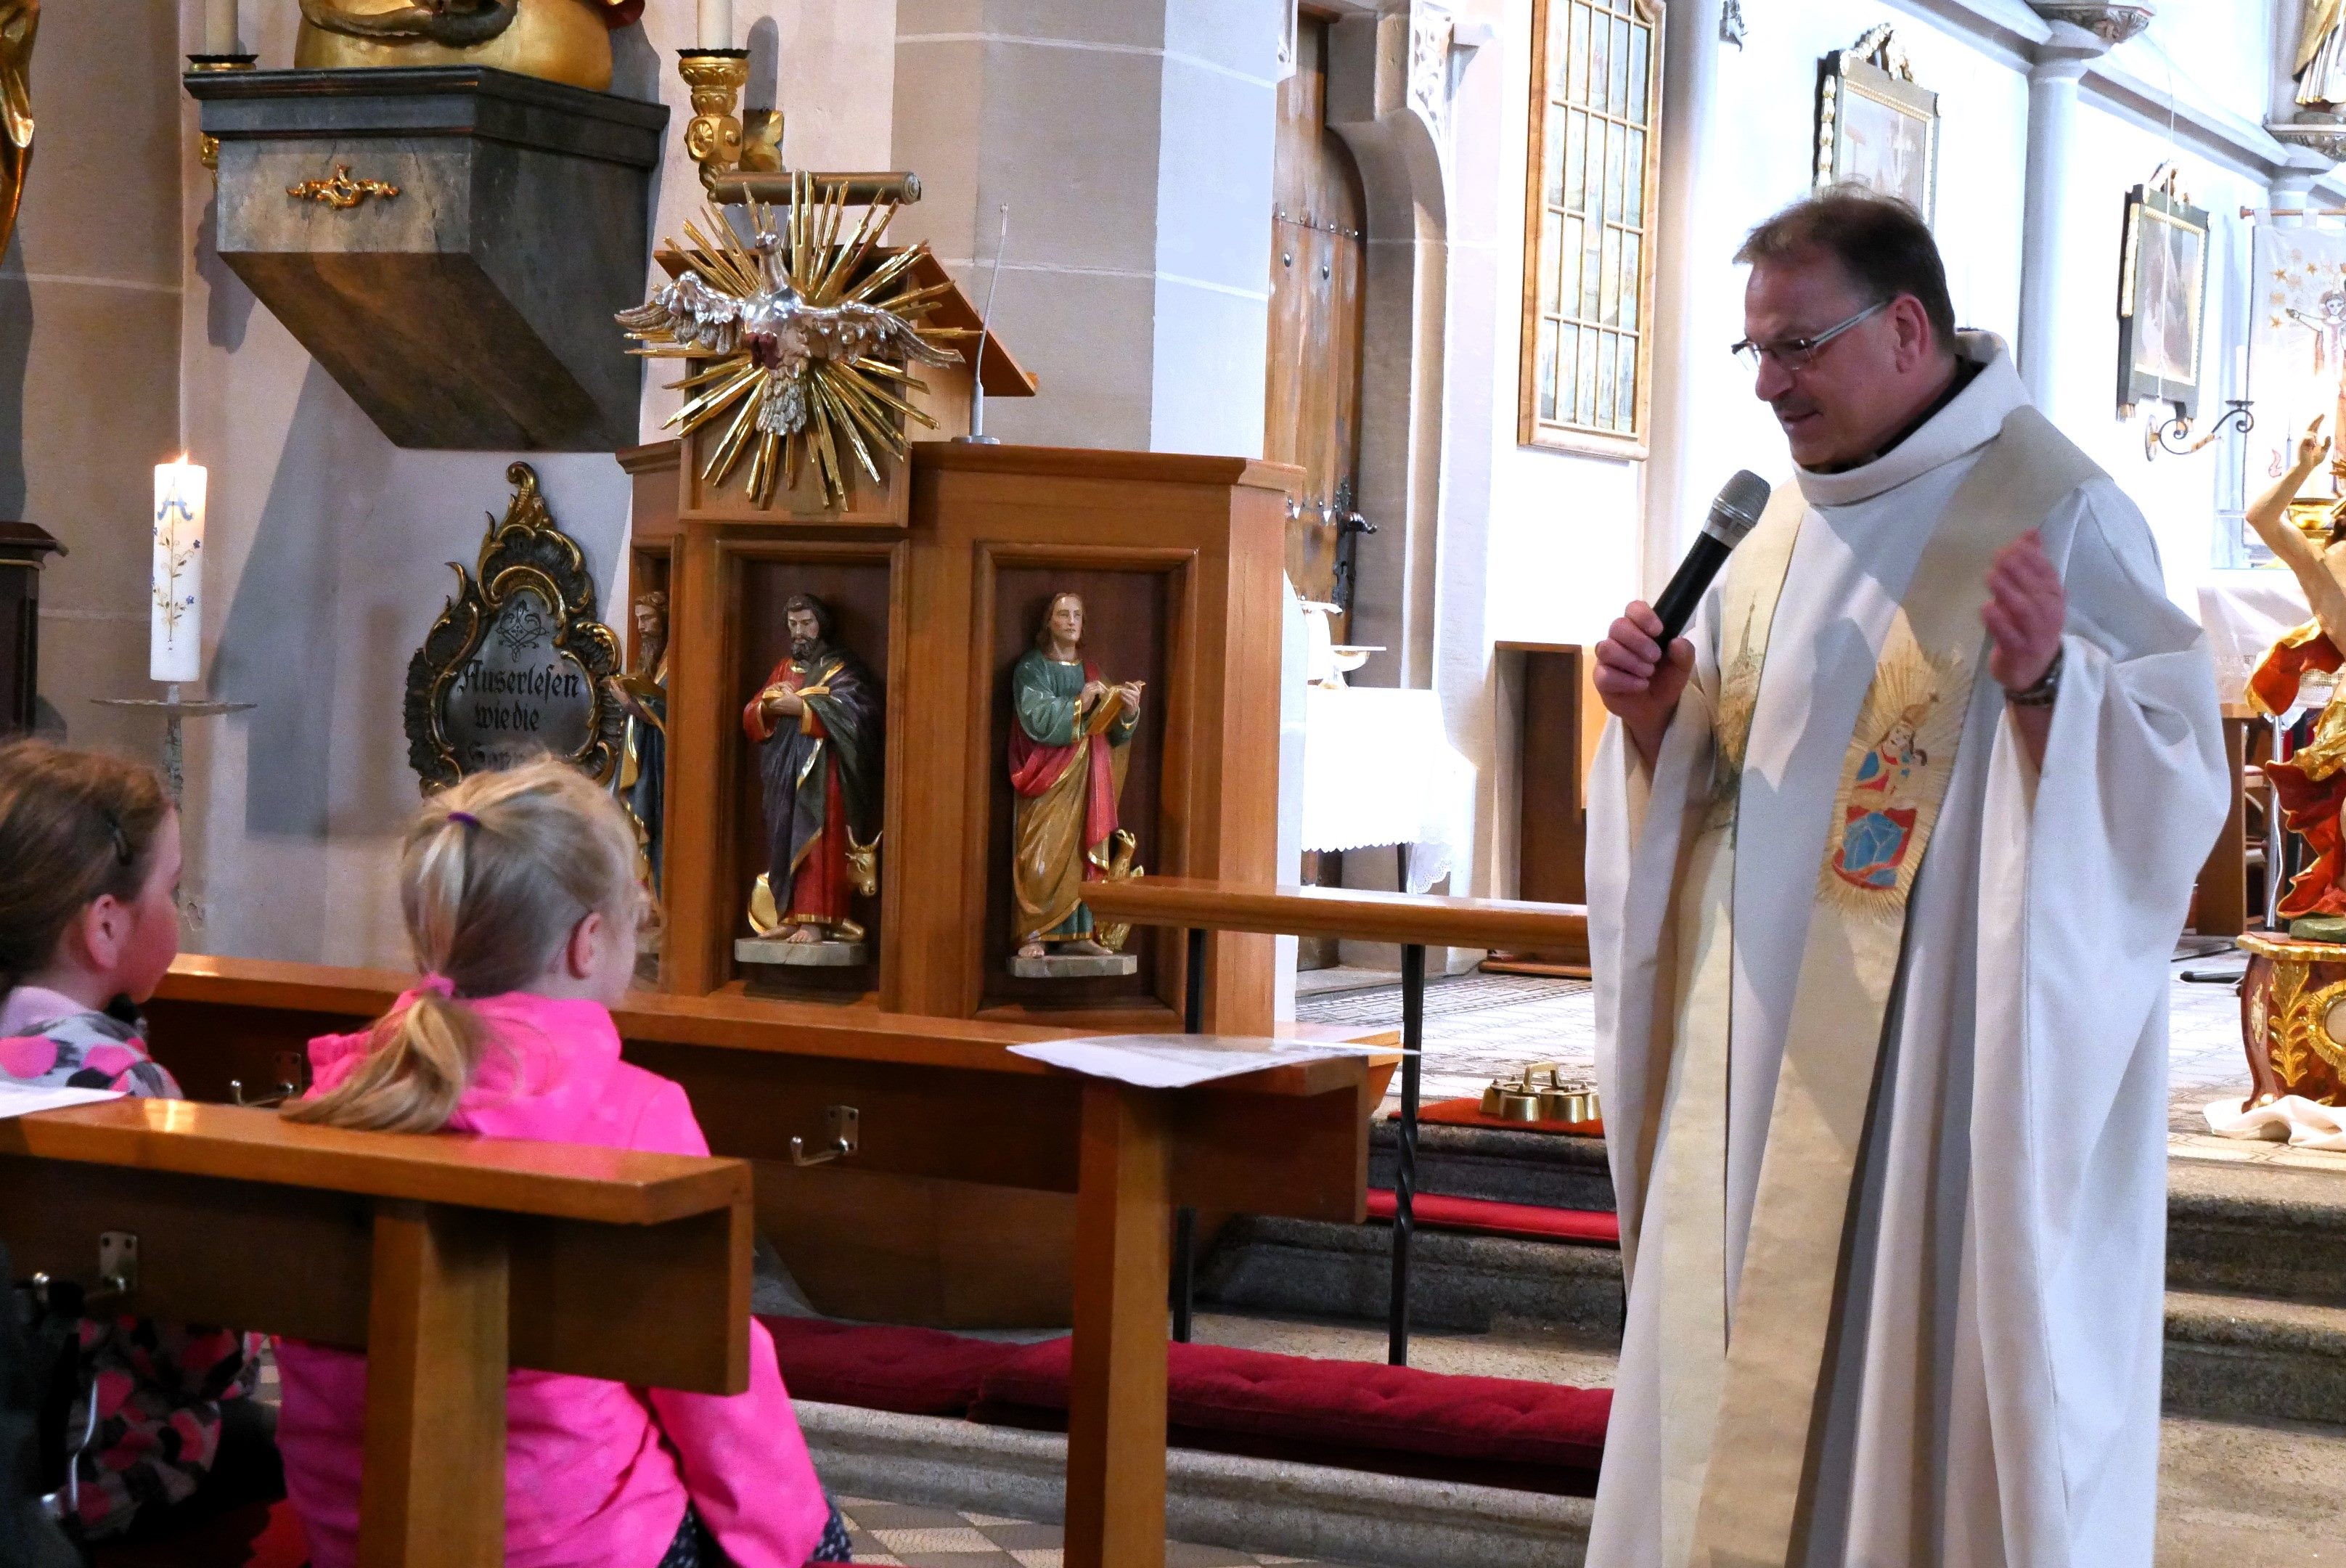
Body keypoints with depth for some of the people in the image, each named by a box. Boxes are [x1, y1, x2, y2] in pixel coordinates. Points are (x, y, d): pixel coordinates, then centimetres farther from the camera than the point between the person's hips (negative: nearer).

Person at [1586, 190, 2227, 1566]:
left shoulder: (2057, 510, -9)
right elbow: (1710, 770, 20)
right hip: (1765, 1056, 7)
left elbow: (2177, 774, -15)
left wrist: (2044, 684, -32)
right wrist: (1658, 717, -1)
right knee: (1746, 1386, 11)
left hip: (1942, 1055, -7)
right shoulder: (1785, 523, 12)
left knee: (1923, 1376, -2)